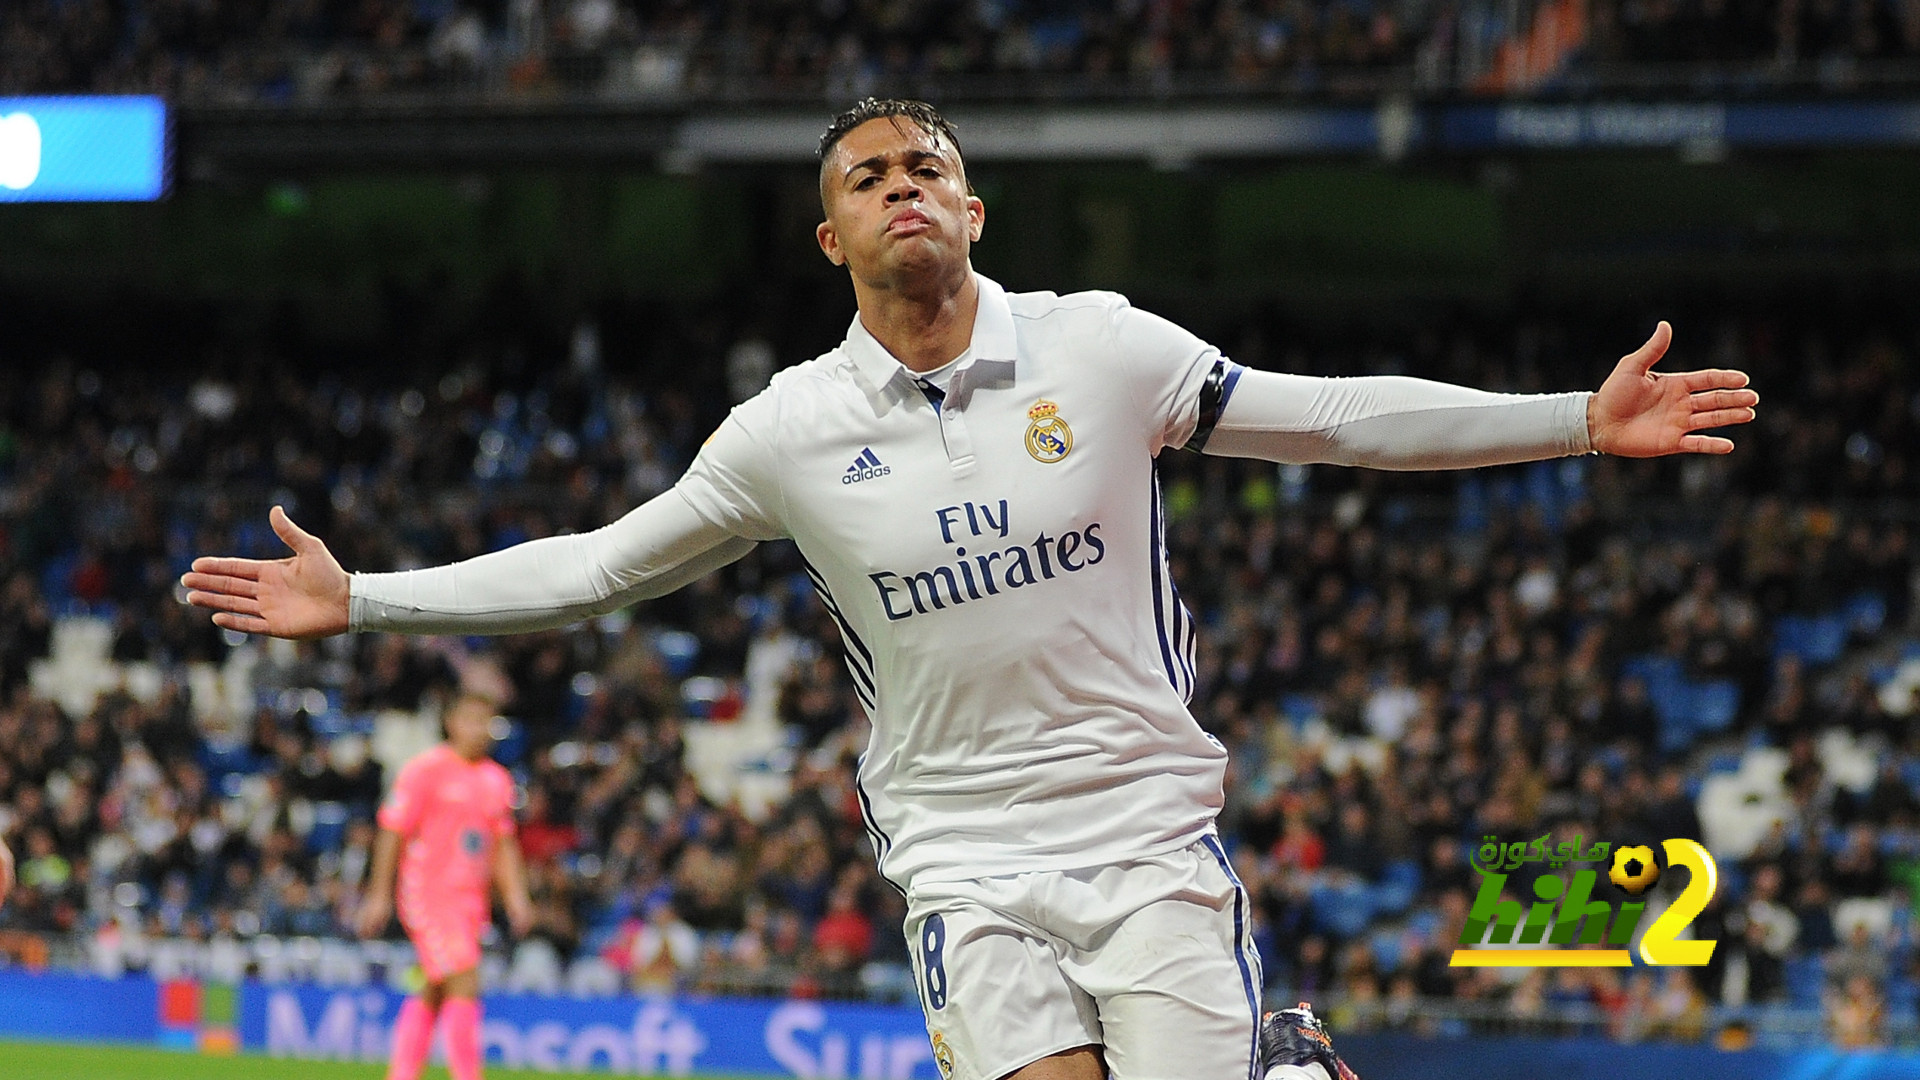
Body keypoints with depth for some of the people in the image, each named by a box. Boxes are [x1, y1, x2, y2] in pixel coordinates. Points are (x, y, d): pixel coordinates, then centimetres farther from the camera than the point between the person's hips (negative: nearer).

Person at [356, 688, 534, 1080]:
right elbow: (392, 833, -6)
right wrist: (378, 896, -8)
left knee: (431, 997, 10)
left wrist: (516, 898, 6)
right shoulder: (424, 771, -7)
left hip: (470, 900, 7)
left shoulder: (497, 780, 13)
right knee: (464, 986, -15)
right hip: (429, 896, -7)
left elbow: (503, 845, 18)